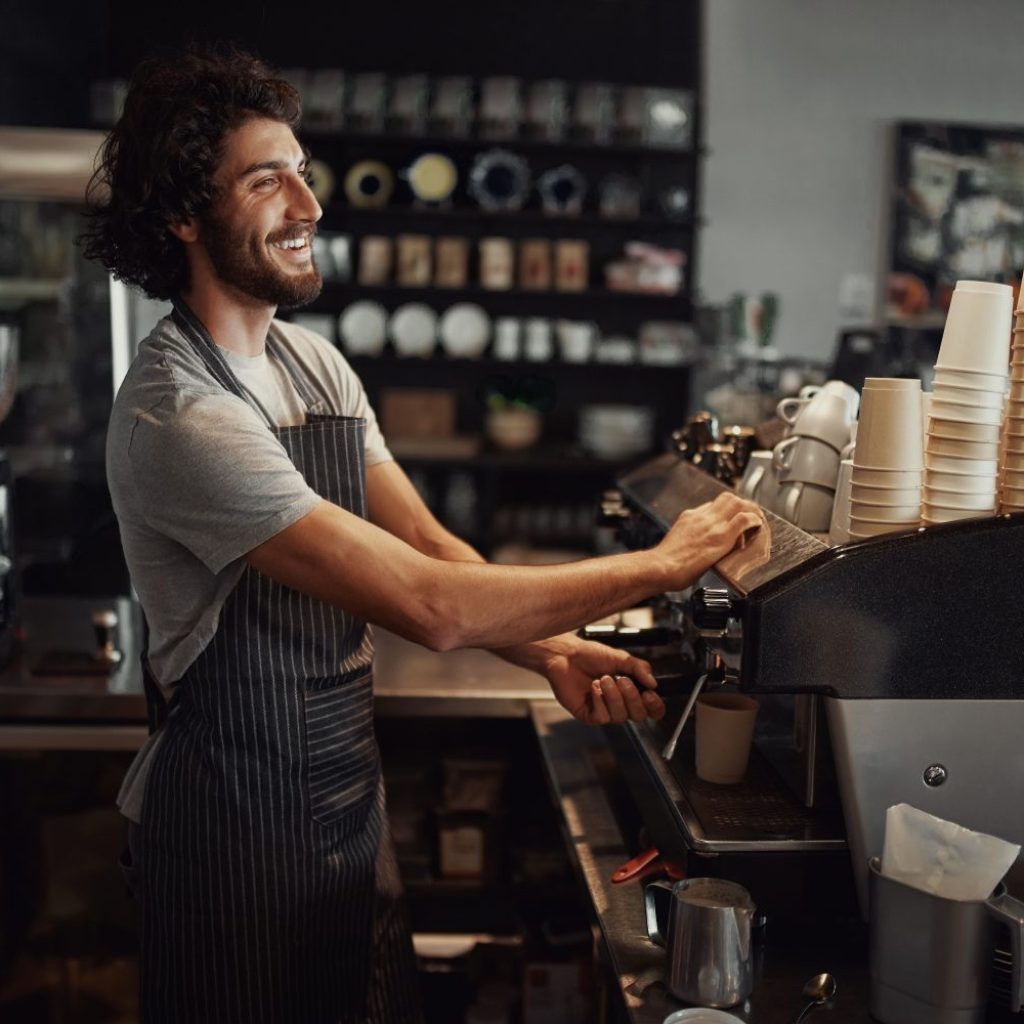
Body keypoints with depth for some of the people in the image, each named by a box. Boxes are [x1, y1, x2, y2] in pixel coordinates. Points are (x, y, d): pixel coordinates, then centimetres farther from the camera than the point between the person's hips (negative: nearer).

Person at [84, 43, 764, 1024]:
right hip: (239, 825, -7)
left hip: (347, 793, 7)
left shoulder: (315, 363, 4)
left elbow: (428, 546, 2)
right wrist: (657, 565, -21)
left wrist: (552, 653, -16)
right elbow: (427, 604, -29)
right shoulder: (180, 416, -25)